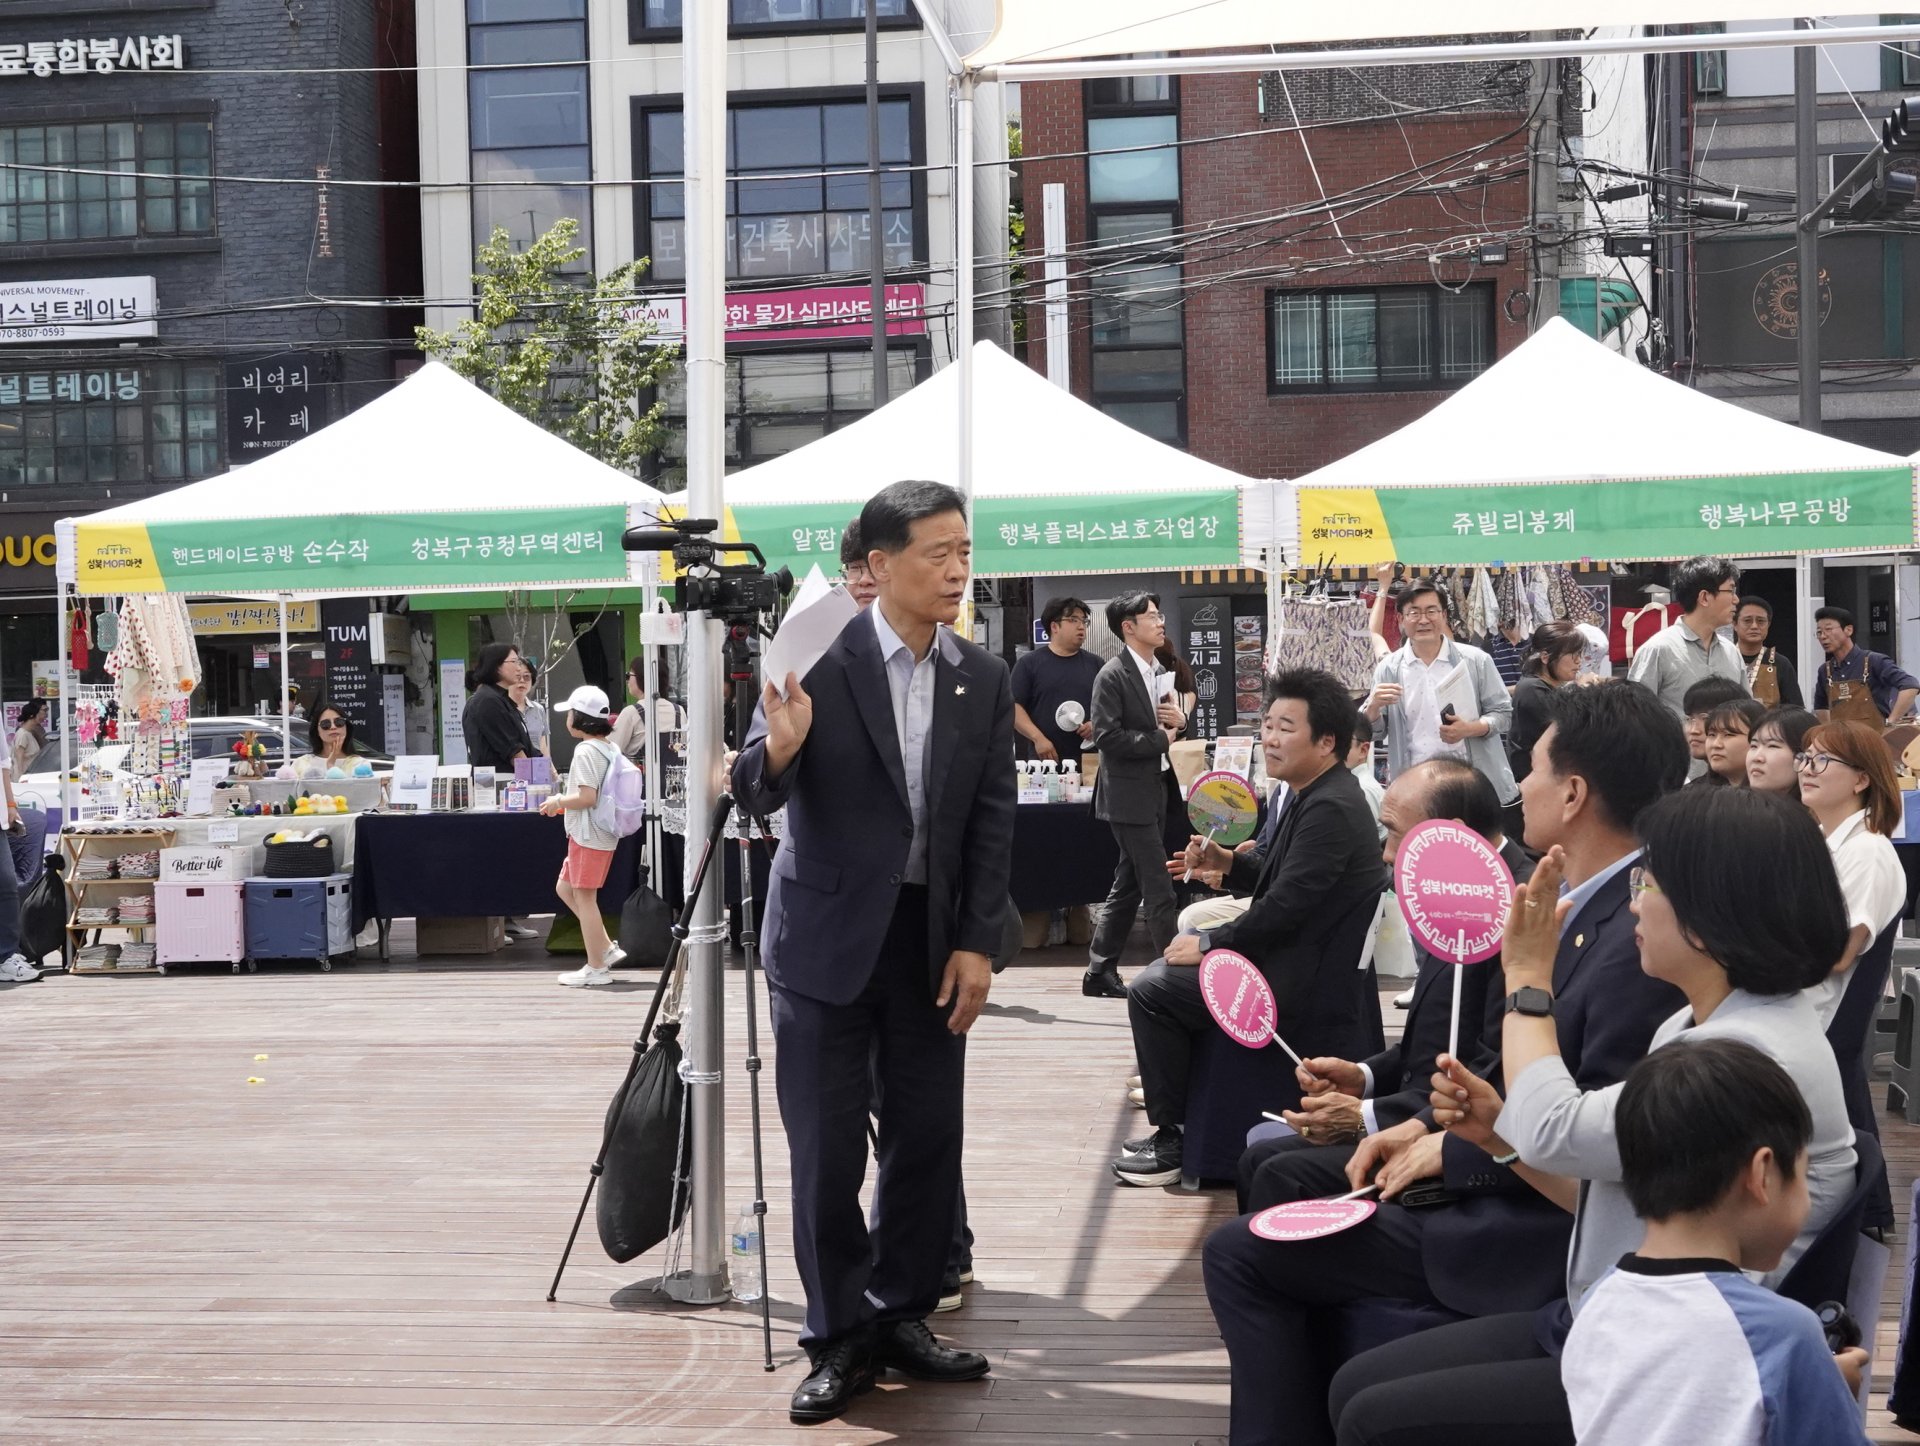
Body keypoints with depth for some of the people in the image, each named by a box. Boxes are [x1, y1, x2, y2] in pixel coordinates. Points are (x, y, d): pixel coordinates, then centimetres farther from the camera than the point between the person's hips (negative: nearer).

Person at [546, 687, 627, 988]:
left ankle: (596, 967, 3)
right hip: (604, 833, 10)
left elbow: (587, 796, -24)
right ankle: (606, 947, 16)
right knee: (565, 888, 18)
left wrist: (558, 802, -9)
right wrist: (563, 802, 18)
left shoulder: (585, 751, -17)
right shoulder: (609, 748, 11)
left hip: (588, 835, -10)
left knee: (584, 896, -2)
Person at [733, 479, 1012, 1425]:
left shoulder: (984, 682, 2)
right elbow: (757, 795, -12)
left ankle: (901, 1315, 25)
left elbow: (992, 823, 2)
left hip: (932, 940, 4)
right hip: (828, 934, -4)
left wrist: (977, 944, -5)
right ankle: (839, 1337, 14)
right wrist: (777, 749, -34)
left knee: (929, 1137, 9)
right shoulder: (818, 658, -12)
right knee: (827, 1151, 2)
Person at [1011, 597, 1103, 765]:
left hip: (1088, 762, 3)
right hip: (1044, 759, -2)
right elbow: (1014, 706, -1)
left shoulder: (1096, 664, 13)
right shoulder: (1028, 663, 4)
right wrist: (1038, 738, -13)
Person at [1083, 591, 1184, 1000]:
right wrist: (1161, 739, -15)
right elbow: (1107, 736, -20)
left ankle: (1100, 972, 20)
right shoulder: (1112, 676, -12)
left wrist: (1179, 720, -2)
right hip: (1129, 796, -9)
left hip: (1155, 793, 9)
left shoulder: (1159, 673, 12)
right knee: (1159, 890, -8)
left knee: (1128, 886, 13)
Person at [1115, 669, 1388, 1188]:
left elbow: (1283, 907, -26)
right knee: (1166, 969, 23)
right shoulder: (1315, 796, 10)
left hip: (1304, 987, -11)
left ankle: (1171, 1140, 1)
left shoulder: (1331, 809, -22)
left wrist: (1207, 944, -15)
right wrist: (1228, 863, 5)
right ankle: (1174, 1117, 31)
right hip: (1294, 964, 11)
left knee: (1151, 989, -10)